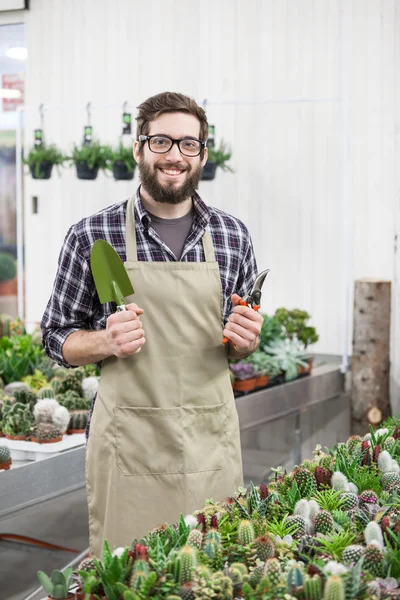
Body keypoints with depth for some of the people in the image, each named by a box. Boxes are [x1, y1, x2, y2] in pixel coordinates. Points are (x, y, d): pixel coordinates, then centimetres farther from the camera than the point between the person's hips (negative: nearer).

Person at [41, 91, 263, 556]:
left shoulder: (233, 236, 5)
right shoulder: (92, 236, -4)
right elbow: (56, 338, 2)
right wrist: (107, 341, -17)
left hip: (211, 441, 3)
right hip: (129, 443, -2)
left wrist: (244, 339, -8)